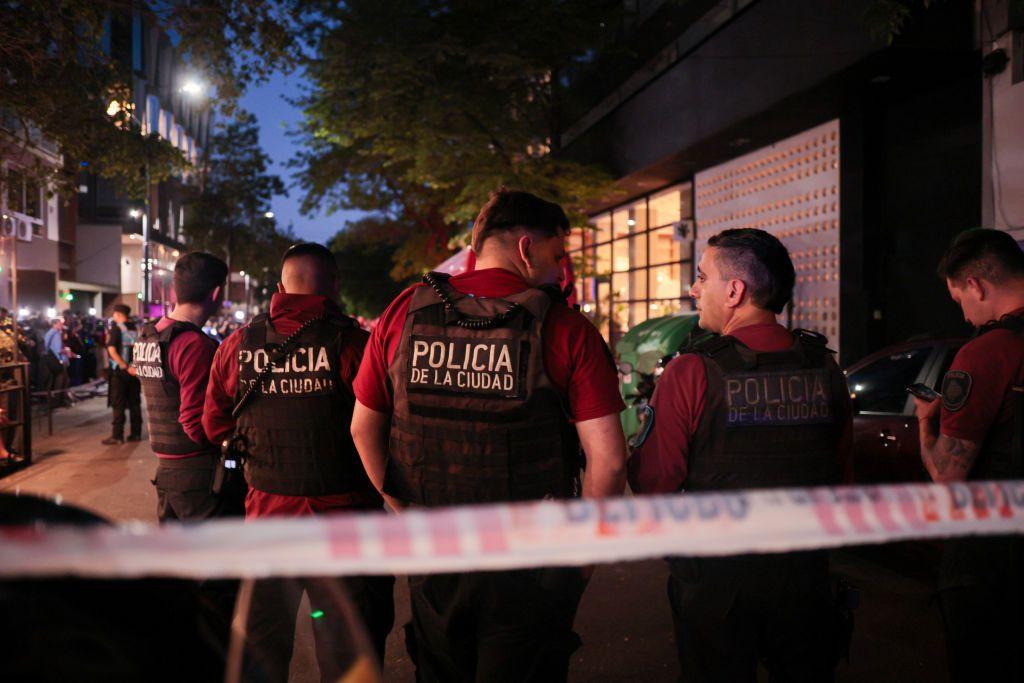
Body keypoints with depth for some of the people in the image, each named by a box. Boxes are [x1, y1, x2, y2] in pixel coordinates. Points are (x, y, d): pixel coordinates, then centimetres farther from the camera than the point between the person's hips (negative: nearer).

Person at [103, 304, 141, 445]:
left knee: (118, 405, 0)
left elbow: (112, 351, -17)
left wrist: (126, 367, -17)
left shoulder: (115, 329, -7)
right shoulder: (135, 329, 7)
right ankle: (136, 433, 12)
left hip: (120, 370, -4)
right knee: (134, 403, 9)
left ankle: (117, 435, 0)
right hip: (135, 371, 5)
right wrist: (130, 366, 8)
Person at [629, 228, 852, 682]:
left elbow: (651, 482, -14)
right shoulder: (825, 368, -4)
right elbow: (840, 472, 7)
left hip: (716, 580, -3)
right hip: (804, 574, 4)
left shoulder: (692, 372, -17)